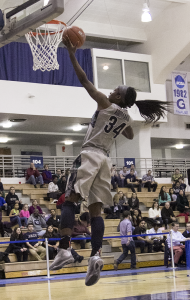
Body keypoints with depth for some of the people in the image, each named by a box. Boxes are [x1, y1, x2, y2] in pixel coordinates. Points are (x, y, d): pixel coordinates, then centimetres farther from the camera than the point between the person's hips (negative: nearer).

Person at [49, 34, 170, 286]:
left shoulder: (107, 105, -5)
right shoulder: (126, 118, 14)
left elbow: (84, 80, -5)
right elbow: (130, 136, 38)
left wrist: (72, 53, 1)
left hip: (90, 155, -6)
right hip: (105, 160, 7)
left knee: (70, 200, -8)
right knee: (96, 209, 0)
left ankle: (65, 249, -23)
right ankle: (95, 256, -15)